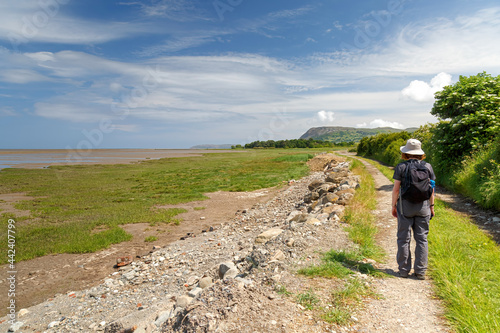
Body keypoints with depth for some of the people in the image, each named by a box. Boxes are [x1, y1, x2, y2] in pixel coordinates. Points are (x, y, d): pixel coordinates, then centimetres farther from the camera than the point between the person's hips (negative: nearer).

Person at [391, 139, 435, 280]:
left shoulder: (401, 167, -8)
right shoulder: (428, 166, 1)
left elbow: (396, 189, -8)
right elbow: (431, 189, 4)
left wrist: (393, 206, 1)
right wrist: (431, 206, 14)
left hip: (405, 206, -3)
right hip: (423, 207, 3)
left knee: (404, 239, 7)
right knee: (422, 239, 10)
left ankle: (404, 270, 14)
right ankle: (420, 271, 15)